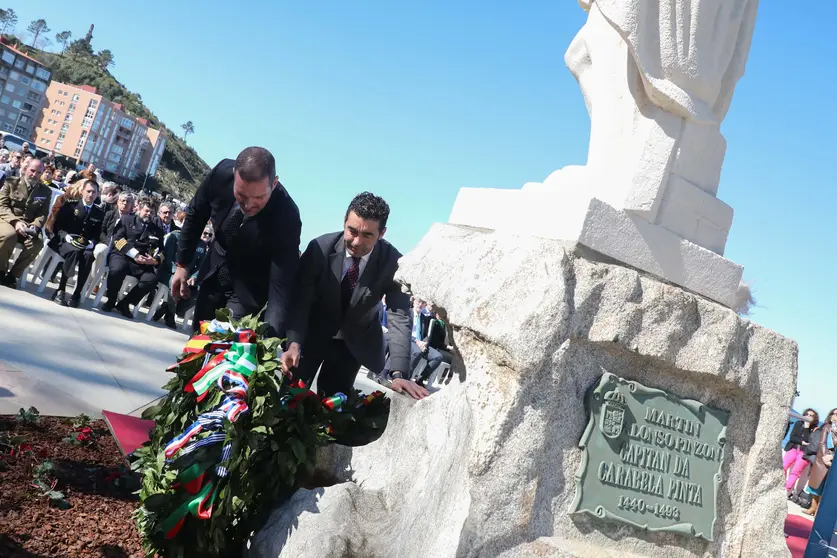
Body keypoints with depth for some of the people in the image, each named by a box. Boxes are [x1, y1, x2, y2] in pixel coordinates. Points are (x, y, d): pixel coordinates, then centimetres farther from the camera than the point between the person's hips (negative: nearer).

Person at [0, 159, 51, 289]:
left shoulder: (46, 191, 10)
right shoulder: (11, 183, 4)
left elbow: (42, 214, 6)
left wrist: (35, 226, -17)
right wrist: (15, 221, -21)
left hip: (28, 226, 2)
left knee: (37, 243, -31)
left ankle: (12, 275, -16)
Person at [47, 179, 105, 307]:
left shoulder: (100, 213, 10)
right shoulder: (70, 205, 5)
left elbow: (98, 234, 10)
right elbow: (57, 226, 2)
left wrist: (91, 243, -12)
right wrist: (66, 236, -17)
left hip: (85, 245, 2)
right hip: (66, 241, -2)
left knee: (88, 255, -34)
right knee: (74, 251, -37)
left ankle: (77, 294, -29)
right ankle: (61, 290, -32)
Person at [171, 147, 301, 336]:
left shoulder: (286, 217, -34)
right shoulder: (222, 173, -23)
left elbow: (281, 285, -33)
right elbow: (195, 216, -2)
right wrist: (182, 264, 2)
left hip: (247, 290, -4)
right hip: (213, 275, 4)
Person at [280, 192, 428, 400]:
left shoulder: (393, 263, -23)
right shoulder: (320, 248, -23)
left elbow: (399, 317, -26)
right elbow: (300, 301, -20)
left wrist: (398, 373, -36)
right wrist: (293, 344, -36)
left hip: (355, 342, 0)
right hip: (313, 333, 0)